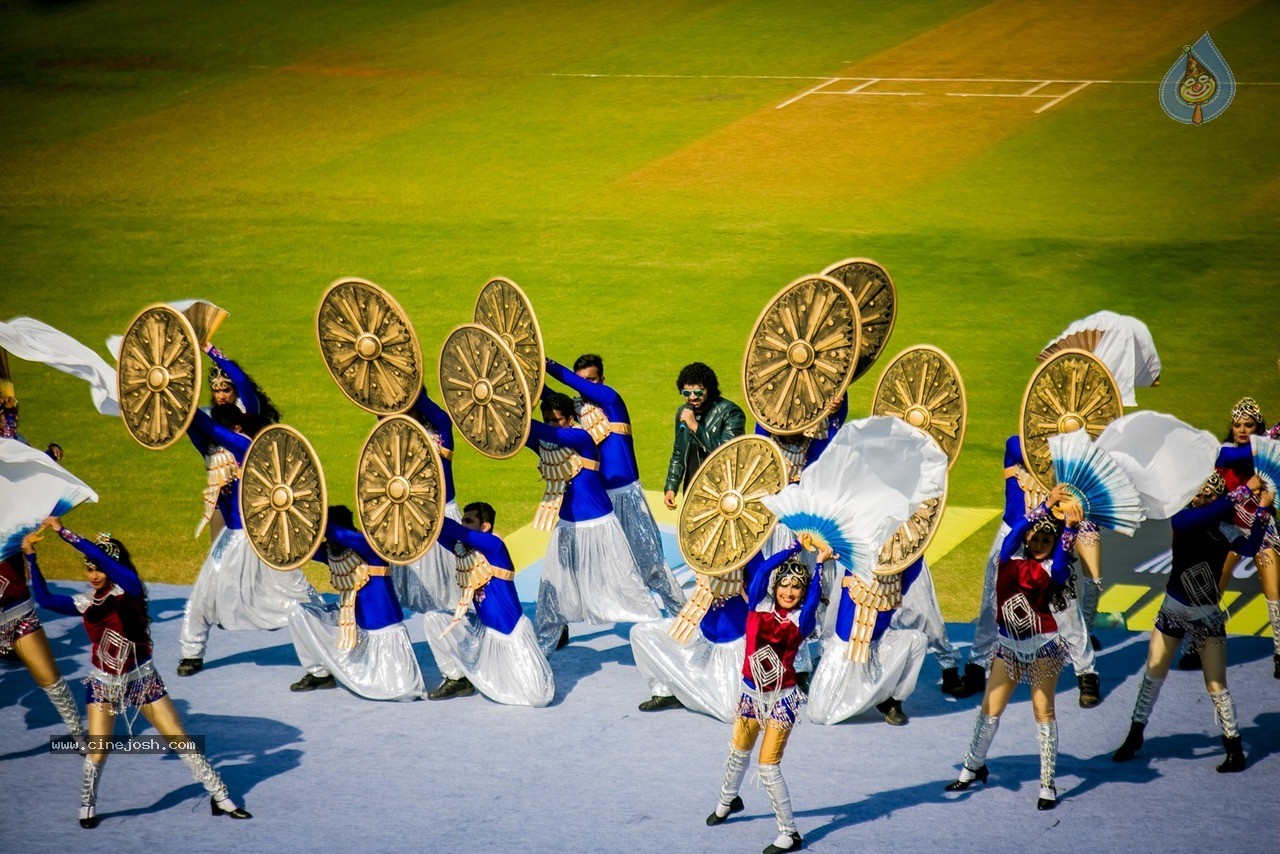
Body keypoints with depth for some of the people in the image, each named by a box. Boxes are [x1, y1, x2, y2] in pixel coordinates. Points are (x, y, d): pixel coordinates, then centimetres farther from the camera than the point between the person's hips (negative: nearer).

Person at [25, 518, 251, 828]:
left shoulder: (129, 589, -14)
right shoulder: (86, 602, 1)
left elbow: (103, 558, -29)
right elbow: (45, 600, -5)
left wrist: (64, 532, -31)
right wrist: (31, 557, -8)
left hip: (143, 680, -3)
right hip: (104, 685, 3)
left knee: (180, 740, 1)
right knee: (97, 751, -8)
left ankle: (219, 797, 10)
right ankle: (88, 807, 14)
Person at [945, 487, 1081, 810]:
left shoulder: (1051, 568, -3)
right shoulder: (1011, 555, 4)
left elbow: (1060, 568, -26)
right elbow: (1017, 528, -14)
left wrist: (1069, 528, -36)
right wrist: (1047, 505, -22)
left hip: (1042, 644, -3)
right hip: (1009, 646, 3)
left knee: (1043, 711, -4)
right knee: (990, 709, 9)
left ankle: (1047, 783, 0)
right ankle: (973, 766, 29)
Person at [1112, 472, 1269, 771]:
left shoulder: (1226, 530, -12)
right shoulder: (1182, 519, -11)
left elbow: (1249, 548, -30)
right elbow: (1205, 516, -32)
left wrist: (1262, 509, -34)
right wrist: (1245, 491, -32)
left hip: (1208, 616, -2)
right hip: (1172, 611, 2)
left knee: (1216, 686, -4)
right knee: (1153, 675, 12)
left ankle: (1235, 750, 6)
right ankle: (1135, 735, 30)